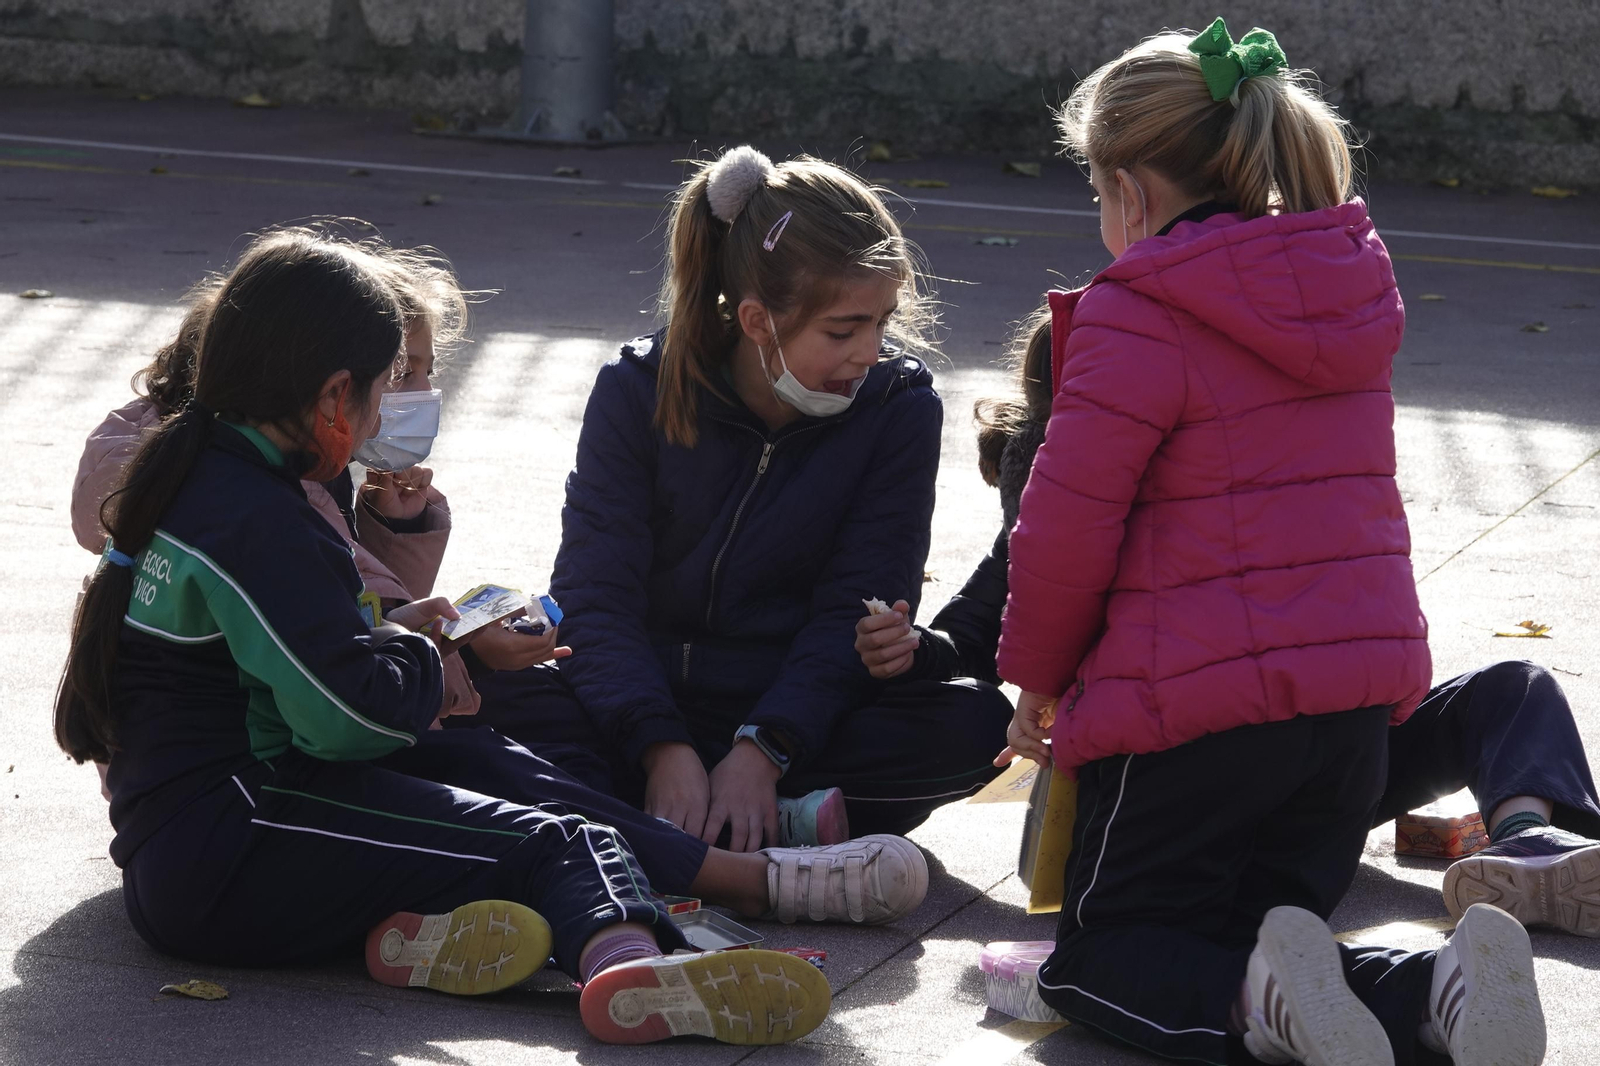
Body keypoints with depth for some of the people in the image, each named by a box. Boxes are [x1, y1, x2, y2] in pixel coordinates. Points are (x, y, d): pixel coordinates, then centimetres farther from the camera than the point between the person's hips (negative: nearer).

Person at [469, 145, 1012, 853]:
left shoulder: (899, 407, -5)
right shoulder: (639, 391, -6)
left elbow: (857, 610, -10)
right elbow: (595, 594, -12)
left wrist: (764, 751, -26)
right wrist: (662, 748, -29)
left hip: (801, 710, 1)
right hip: (645, 702, 0)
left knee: (977, 723, -29)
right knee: (492, 698, -30)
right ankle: (782, 829, -39)